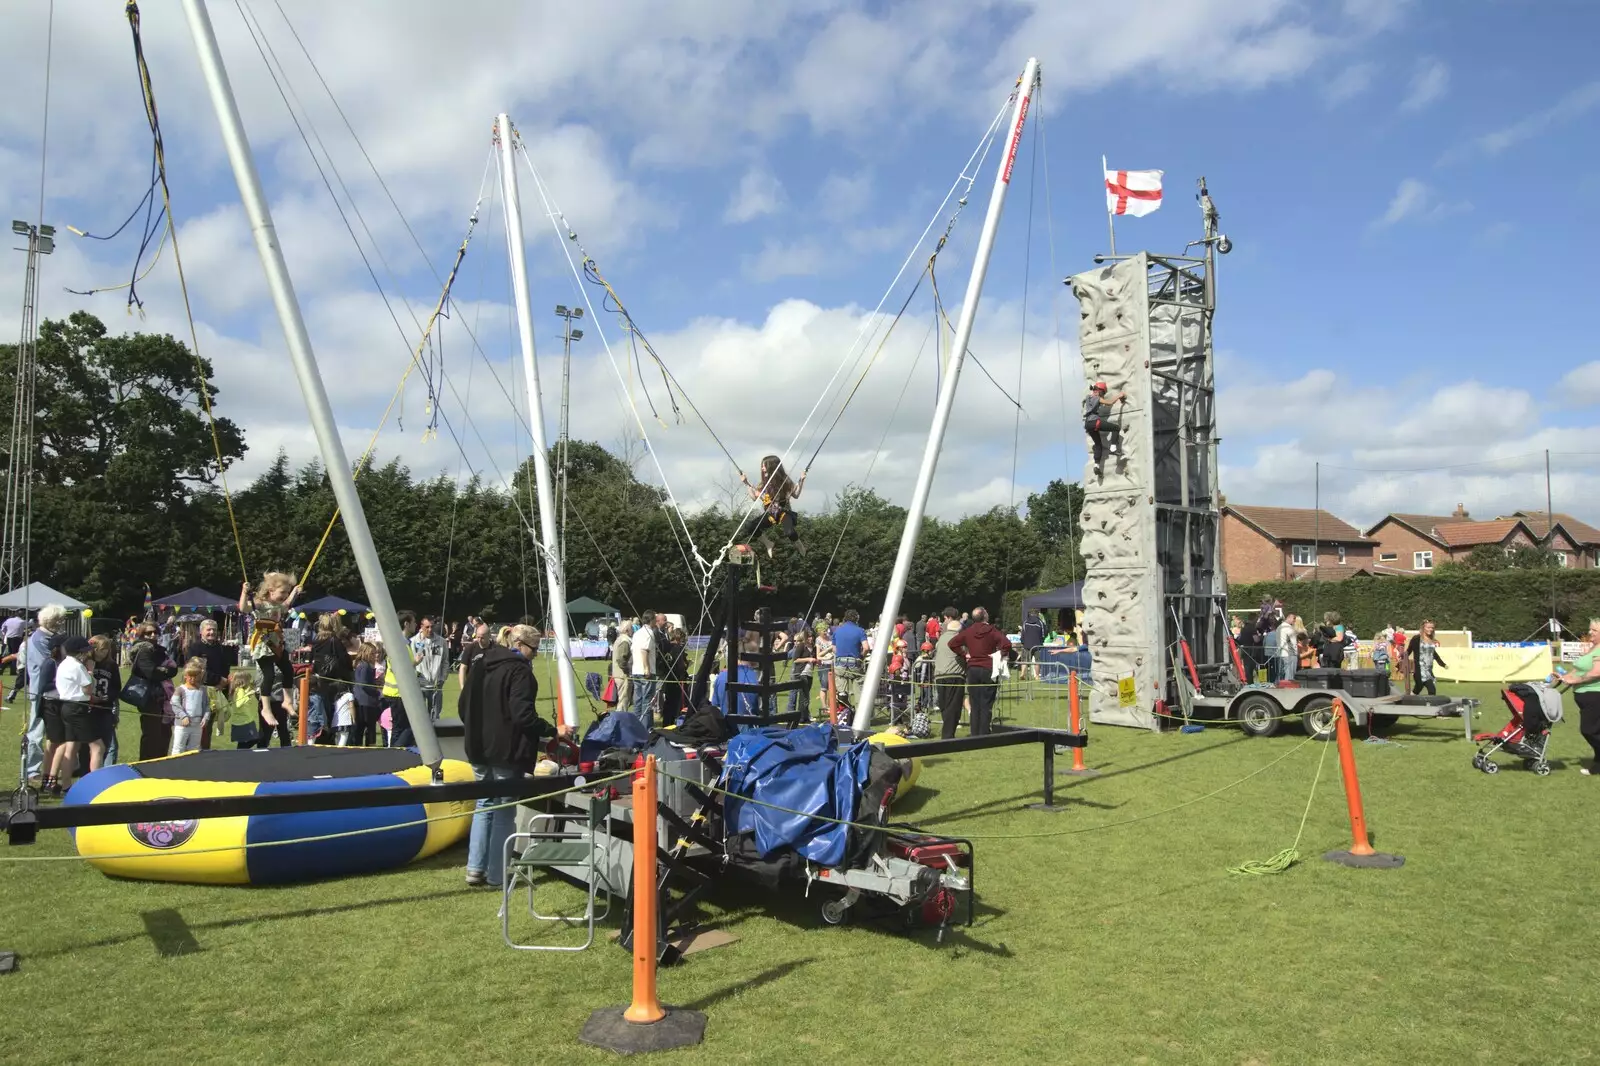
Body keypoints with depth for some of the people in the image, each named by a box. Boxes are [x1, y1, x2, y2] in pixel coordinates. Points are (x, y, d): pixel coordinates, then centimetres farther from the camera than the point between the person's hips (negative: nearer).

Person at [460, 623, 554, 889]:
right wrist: (552, 730, -15)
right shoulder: (519, 671, -15)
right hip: (507, 750, -7)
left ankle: (475, 868, 14)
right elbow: (523, 714, -23)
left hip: (479, 747, 8)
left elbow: (463, 705, 16)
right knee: (505, 809, 3)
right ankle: (496, 875, 8)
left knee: (485, 805, 18)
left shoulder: (480, 665, 11)